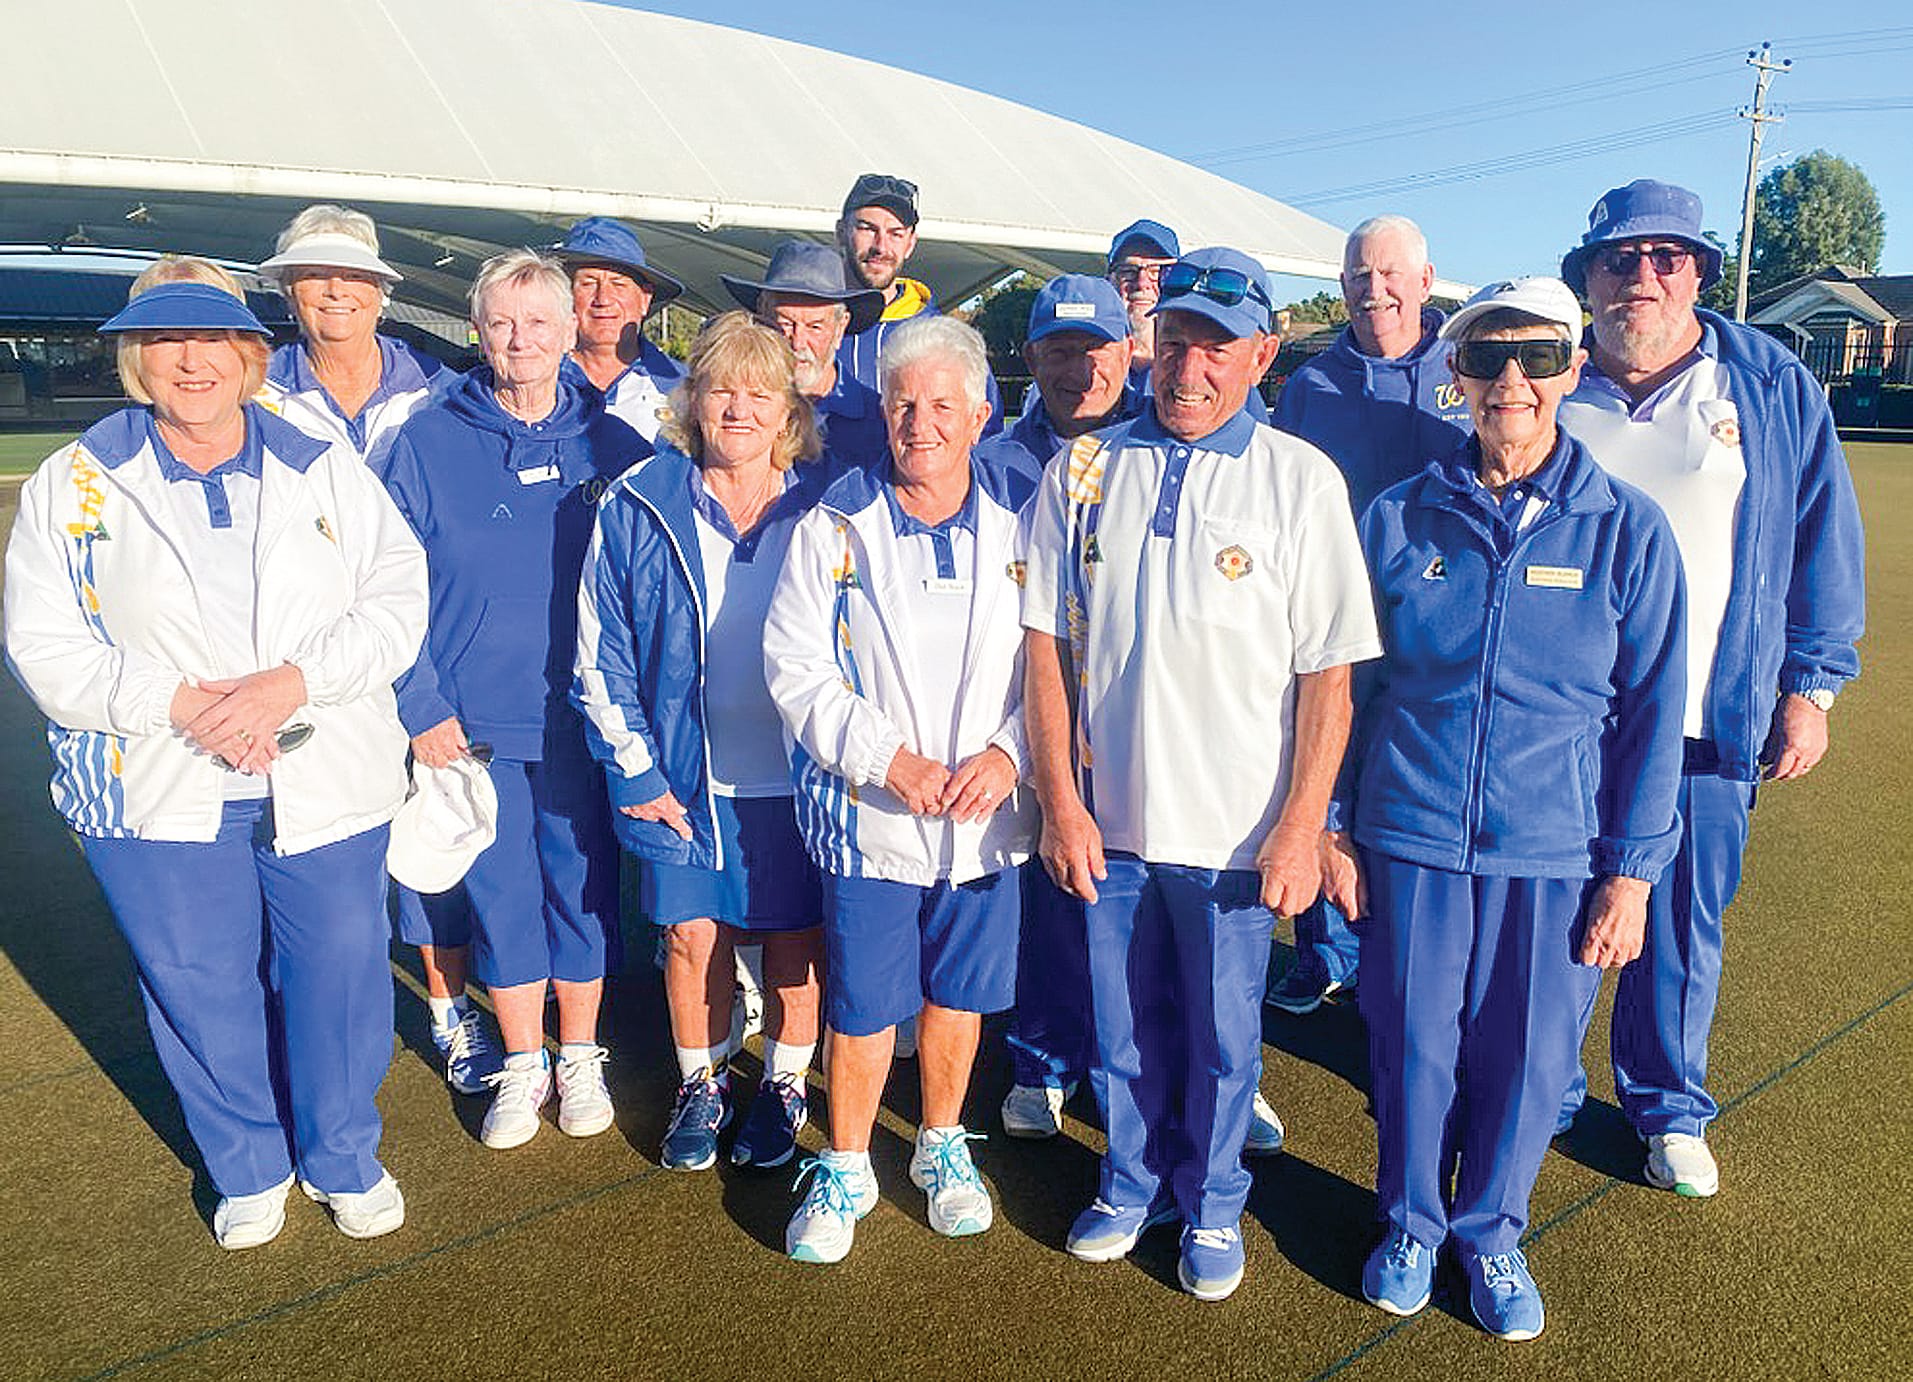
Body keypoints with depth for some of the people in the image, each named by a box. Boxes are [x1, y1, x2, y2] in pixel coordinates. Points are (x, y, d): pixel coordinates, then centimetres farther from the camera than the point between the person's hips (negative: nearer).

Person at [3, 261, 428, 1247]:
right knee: (198, 990, 11)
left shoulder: (324, 468, 4)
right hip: (156, 795, 0)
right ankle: (247, 1168, 36)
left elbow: (397, 600, -3)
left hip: (326, 785, 0)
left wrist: (293, 680, -19)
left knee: (340, 974, 8)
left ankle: (343, 1157, 33)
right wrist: (179, 704, -17)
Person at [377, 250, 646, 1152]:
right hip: (473, 722, 0)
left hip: (582, 718, 0)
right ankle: (521, 1064, 30)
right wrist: (422, 706, -7)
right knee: (498, 893, 10)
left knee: (583, 889, 10)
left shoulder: (612, 446, 1)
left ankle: (579, 1058, 30)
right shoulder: (426, 444, -1)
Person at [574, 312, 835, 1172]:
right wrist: (635, 771, -4)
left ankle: (782, 1086, 34)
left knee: (794, 943, 11)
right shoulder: (640, 509, -3)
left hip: (798, 776, 0)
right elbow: (600, 651, 0)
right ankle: (700, 1085, 35)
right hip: (684, 779, 1)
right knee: (693, 937, 10)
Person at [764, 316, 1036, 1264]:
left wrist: (1008, 752, -14)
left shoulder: (1021, 523, 1)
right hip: (869, 818, -2)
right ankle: (845, 1169, 31)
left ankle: (942, 1146, 39)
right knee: (863, 1005, 8)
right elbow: (797, 670, -8)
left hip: (986, 819, 2)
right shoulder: (834, 527, -4)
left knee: (961, 994, 15)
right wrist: (894, 761, -17)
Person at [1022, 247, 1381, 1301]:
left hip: (1235, 826, -2)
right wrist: (1058, 799, -3)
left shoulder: (1302, 480, -6)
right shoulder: (1083, 469, 1)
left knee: (1221, 1036, 13)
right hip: (1105, 818, 2)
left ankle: (1211, 1204, 38)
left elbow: (1328, 673, -6)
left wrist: (1301, 826, -11)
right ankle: (1132, 1184, 42)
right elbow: (1046, 642, 1)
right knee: (1123, 1028, 17)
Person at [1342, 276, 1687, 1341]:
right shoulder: (1400, 519, -1)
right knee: (1412, 1043, 11)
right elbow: (1350, 684, 5)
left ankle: (1491, 1231, 38)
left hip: (1557, 851, 0)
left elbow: (1651, 713, 0)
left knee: (1527, 1054, 11)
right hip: (1412, 834, 1)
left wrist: (1630, 871, -2)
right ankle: (1411, 1223, 37)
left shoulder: (1628, 529, -3)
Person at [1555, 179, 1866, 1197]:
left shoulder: (1774, 388, 2)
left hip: (1707, 723, 0)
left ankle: (1669, 1109, 33)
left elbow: (1824, 541, 5)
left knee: (1682, 926, 11)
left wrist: (1810, 685, 1)